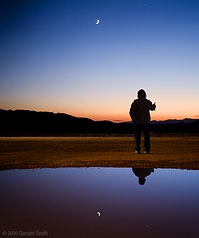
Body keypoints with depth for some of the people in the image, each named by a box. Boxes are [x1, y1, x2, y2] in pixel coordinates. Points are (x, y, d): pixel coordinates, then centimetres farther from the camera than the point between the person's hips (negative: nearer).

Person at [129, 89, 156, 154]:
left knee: (137, 136, 5)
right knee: (146, 136, 11)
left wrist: (133, 118, 6)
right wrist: (154, 106, 48)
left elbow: (131, 112, -12)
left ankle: (137, 149, -4)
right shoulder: (148, 102, 2)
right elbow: (152, 108, 24)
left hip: (137, 122, -2)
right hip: (146, 122, 2)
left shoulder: (135, 102, -7)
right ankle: (147, 150, 8)